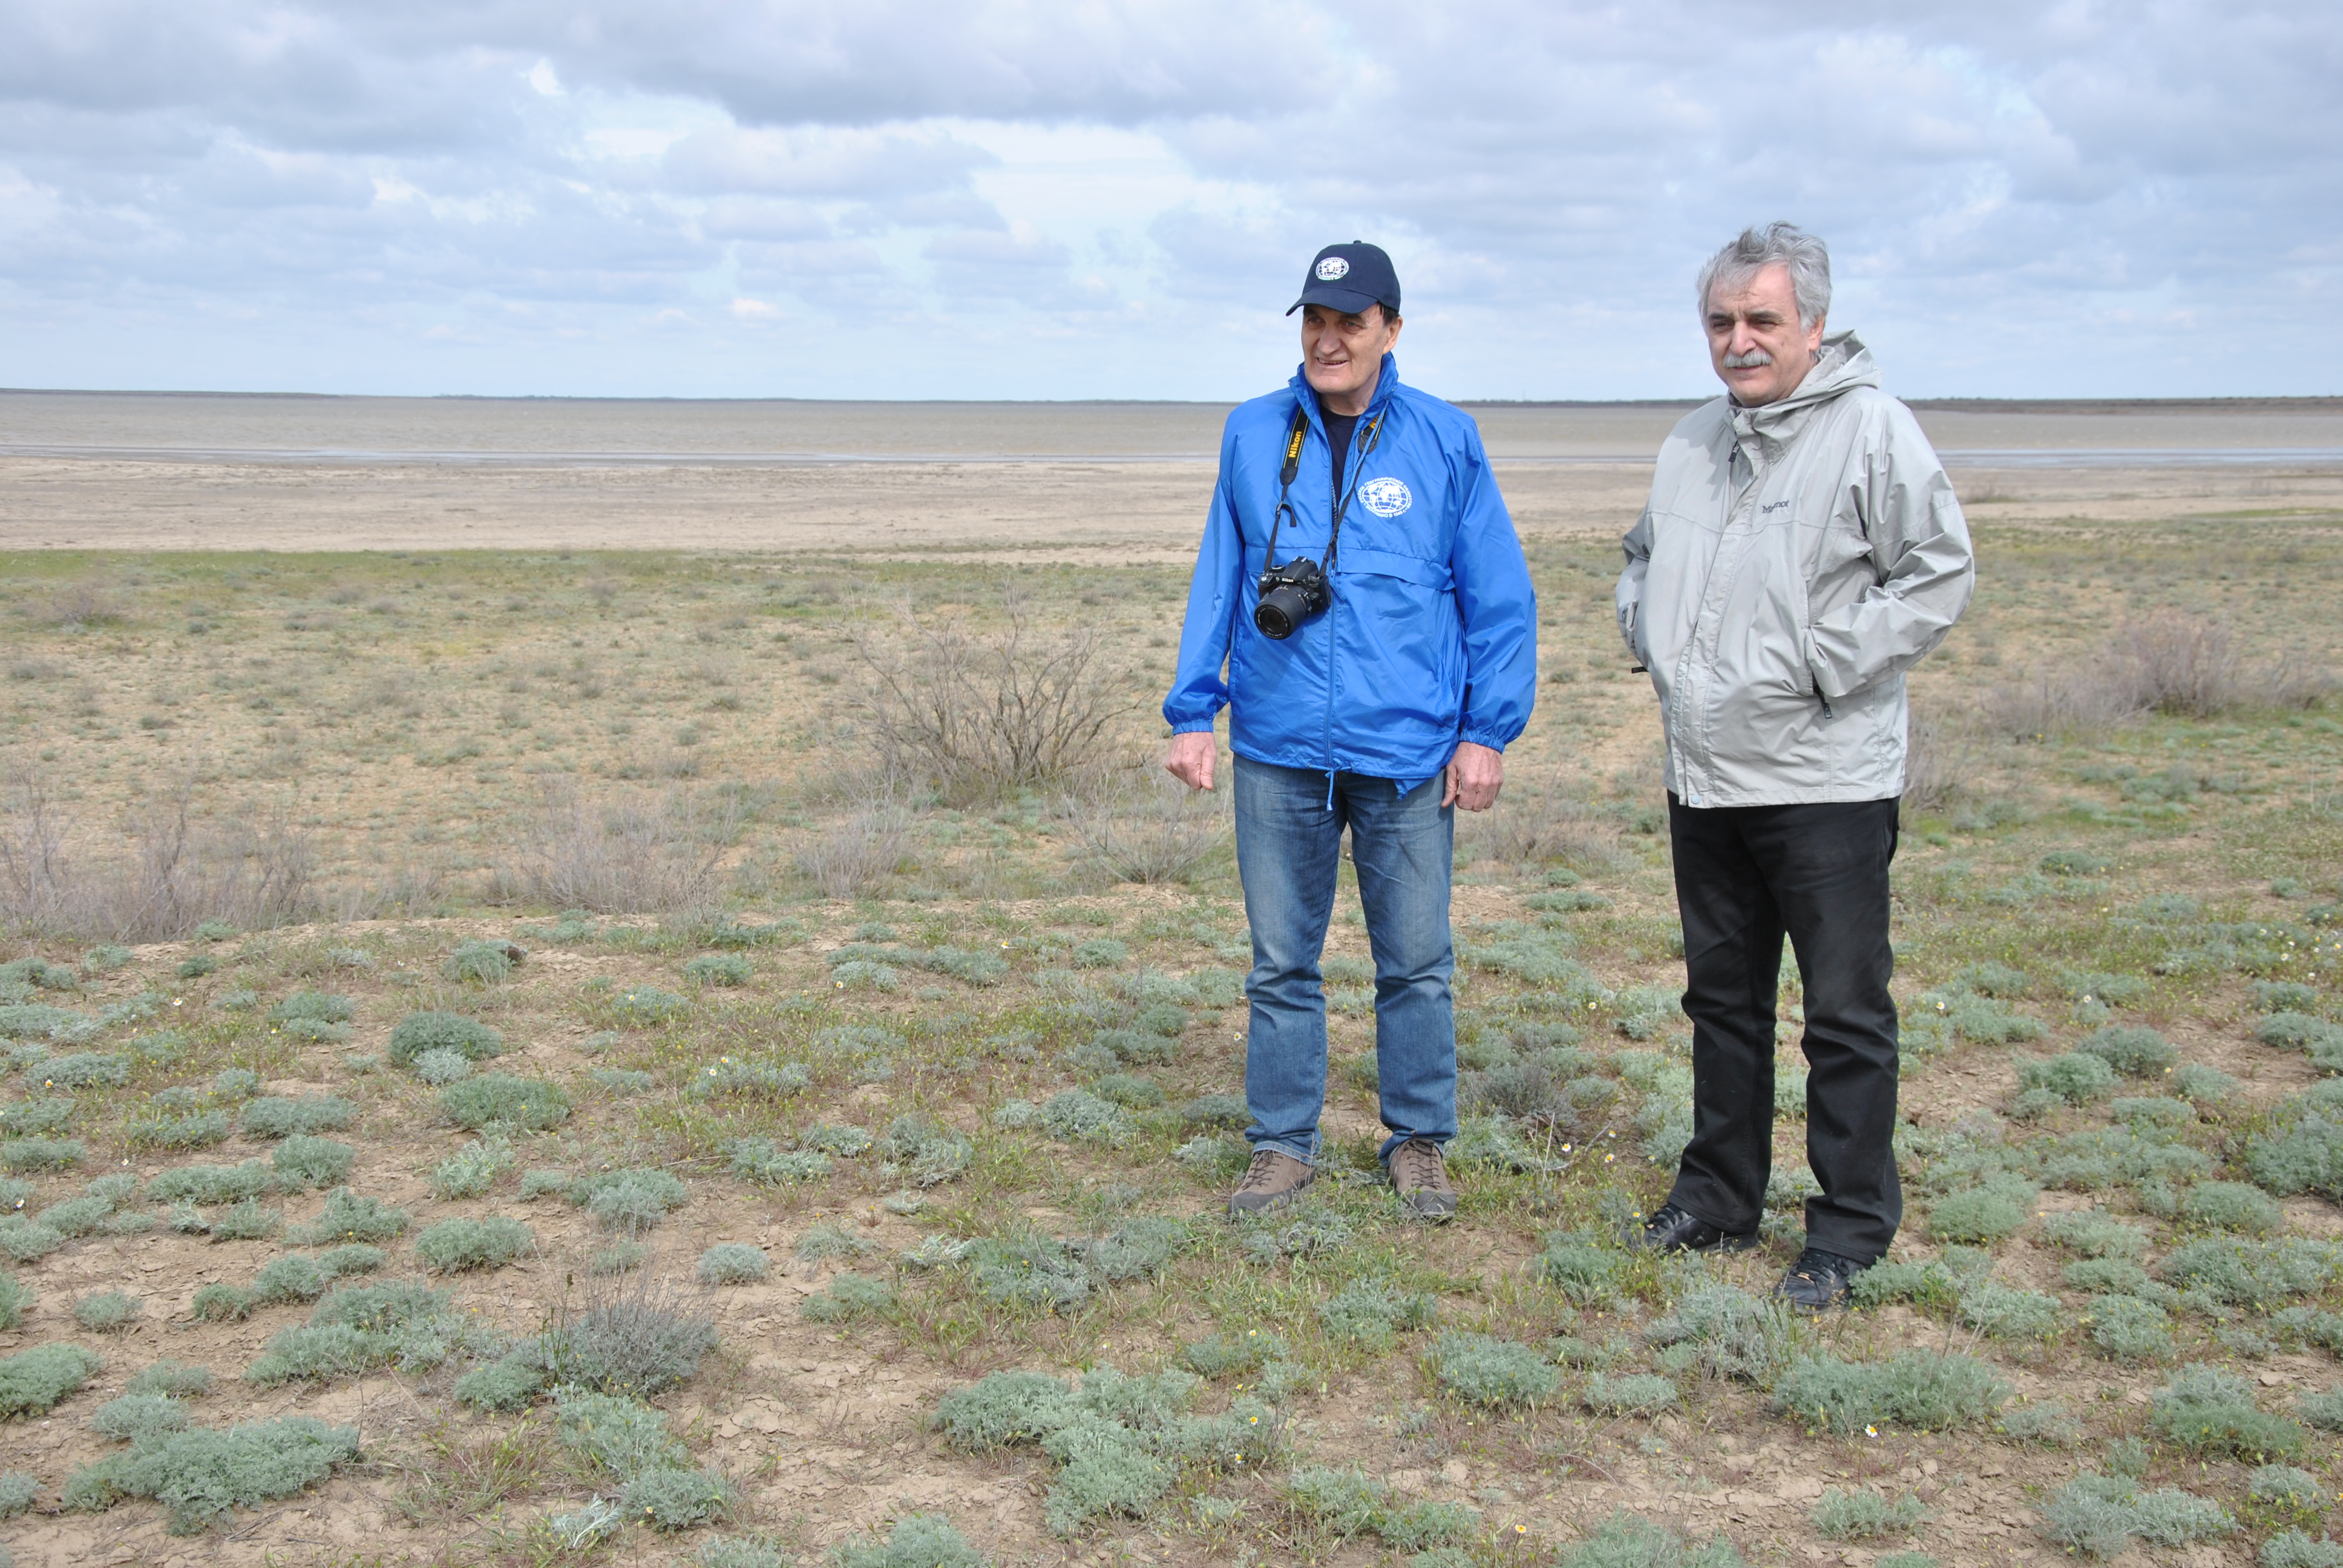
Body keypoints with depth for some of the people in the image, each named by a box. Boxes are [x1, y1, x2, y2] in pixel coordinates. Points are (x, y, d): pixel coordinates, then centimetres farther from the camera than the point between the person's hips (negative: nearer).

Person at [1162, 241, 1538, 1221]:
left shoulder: (1446, 442, -1)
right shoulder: (1253, 437, 5)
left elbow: (1501, 601, 2)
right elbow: (1217, 584, 10)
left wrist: (1487, 731, -3)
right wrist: (1191, 714, 5)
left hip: (1409, 754, -1)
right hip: (1279, 751, 2)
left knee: (1416, 962, 8)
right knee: (1280, 962, 9)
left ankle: (1419, 1142, 23)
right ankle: (1283, 1145, 22)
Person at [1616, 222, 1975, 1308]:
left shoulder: (1872, 429, -9)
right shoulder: (1692, 442, 12)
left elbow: (1940, 574, -13)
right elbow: (1644, 559, 27)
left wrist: (1824, 664, -16)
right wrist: (1648, 636, 9)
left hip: (1828, 781, -7)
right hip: (1703, 778, 7)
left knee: (1846, 1015, 1)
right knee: (1722, 1000, 17)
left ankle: (1851, 1231, 13)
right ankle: (1718, 1200, 31)